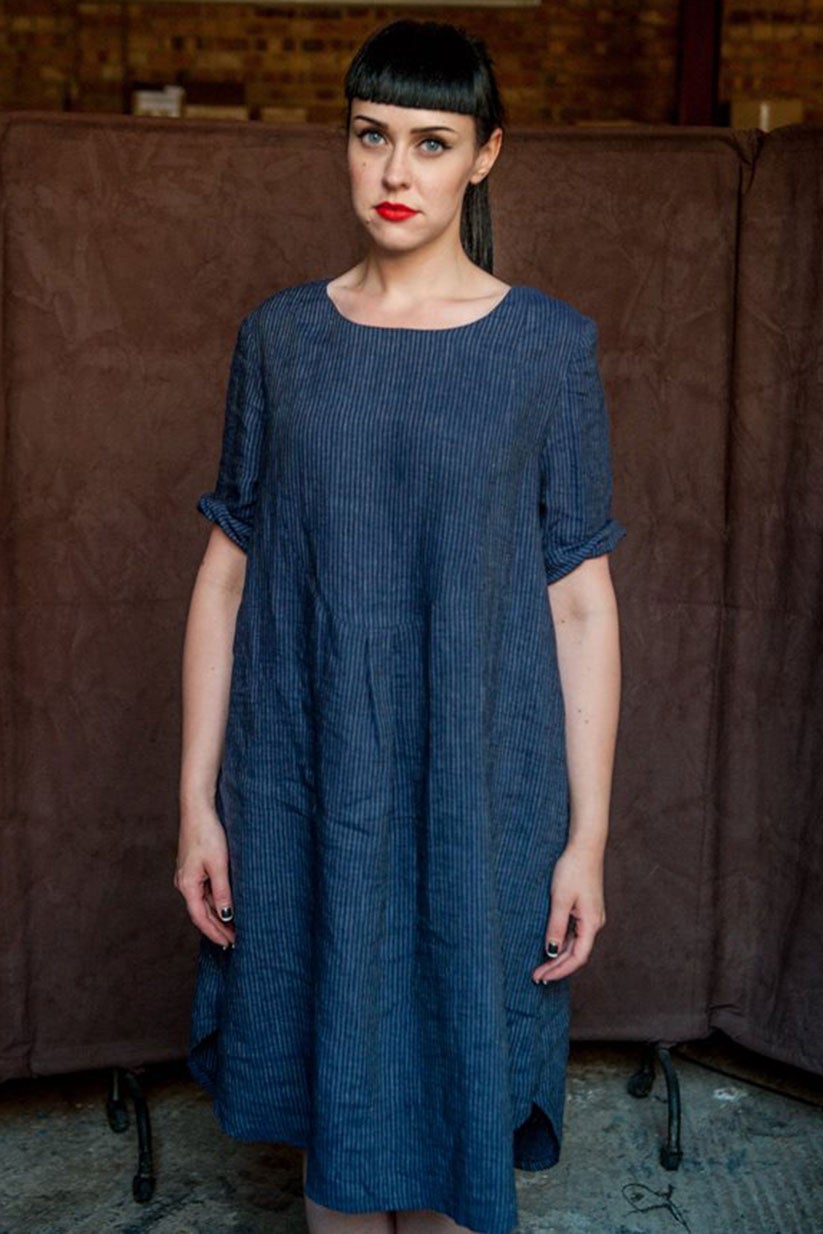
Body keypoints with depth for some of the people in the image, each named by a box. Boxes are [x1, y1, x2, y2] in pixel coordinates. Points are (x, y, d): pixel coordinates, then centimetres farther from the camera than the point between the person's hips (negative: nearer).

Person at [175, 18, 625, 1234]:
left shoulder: (549, 346, -3)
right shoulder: (280, 336, 3)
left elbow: (582, 601, -3)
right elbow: (225, 575, 4)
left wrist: (588, 835, -5)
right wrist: (198, 800, 1)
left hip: (479, 793, -2)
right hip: (307, 784, 2)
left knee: (451, 1085, 9)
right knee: (328, 1087, 14)